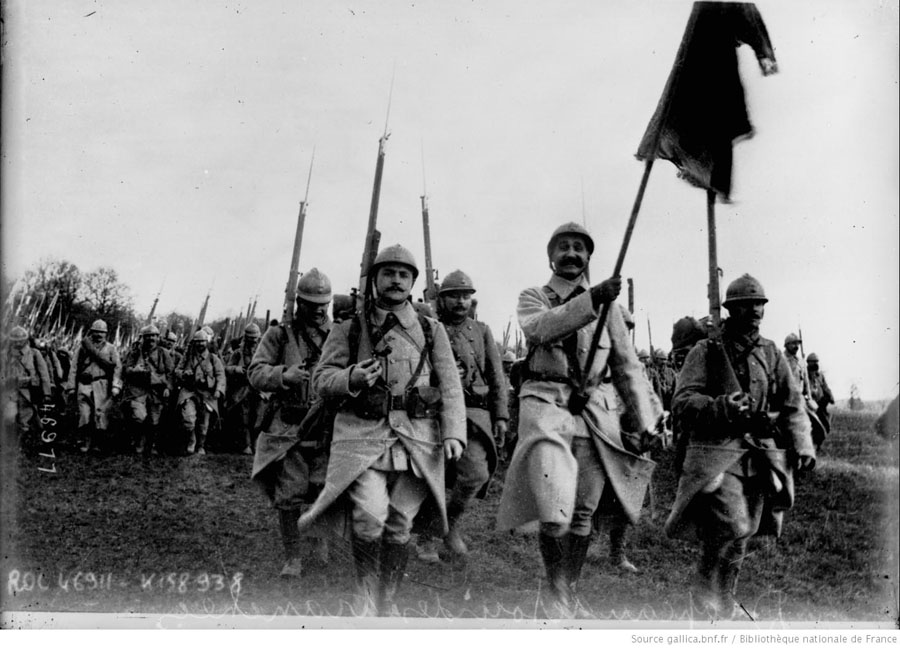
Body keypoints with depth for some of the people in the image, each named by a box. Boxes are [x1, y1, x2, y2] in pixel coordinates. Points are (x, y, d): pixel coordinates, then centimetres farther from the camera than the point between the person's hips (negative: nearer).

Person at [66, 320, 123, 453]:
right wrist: (71, 386, 5)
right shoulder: (83, 346, 13)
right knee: (84, 414, -6)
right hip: (84, 384, 1)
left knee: (101, 413, -6)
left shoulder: (111, 348, 10)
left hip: (102, 386, -1)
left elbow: (117, 367, 2)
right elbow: (74, 367, 12)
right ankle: (86, 442, 4)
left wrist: (116, 385, -12)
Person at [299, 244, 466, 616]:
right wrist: (352, 379, -16)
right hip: (363, 433, -1)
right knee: (371, 513, -20)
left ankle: (387, 602, 22)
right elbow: (321, 378, 6)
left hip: (417, 437, 2)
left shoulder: (431, 330, 12)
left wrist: (453, 432, -8)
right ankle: (365, 597, 2)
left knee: (400, 524, 2)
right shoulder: (348, 330, 10)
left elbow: (450, 386, 6)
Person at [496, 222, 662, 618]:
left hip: (596, 409, 3)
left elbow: (627, 365, 15)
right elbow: (540, 328, -14)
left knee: (583, 513, 7)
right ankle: (555, 591, 2)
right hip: (547, 402, -3)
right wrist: (591, 299, -25)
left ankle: (570, 592, 24)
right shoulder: (533, 298, 10)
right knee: (555, 514, -18)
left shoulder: (608, 305, 16)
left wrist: (644, 419, 5)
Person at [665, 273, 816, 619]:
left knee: (741, 532, 7)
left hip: (762, 456, 5)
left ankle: (722, 600, 25)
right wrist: (721, 407, -24)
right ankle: (711, 595, 3)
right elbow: (683, 401, -6)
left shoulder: (772, 354, 14)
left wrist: (803, 445, 1)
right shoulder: (706, 351, 1)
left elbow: (793, 404, 15)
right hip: (717, 451, -5)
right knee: (733, 526, -18)